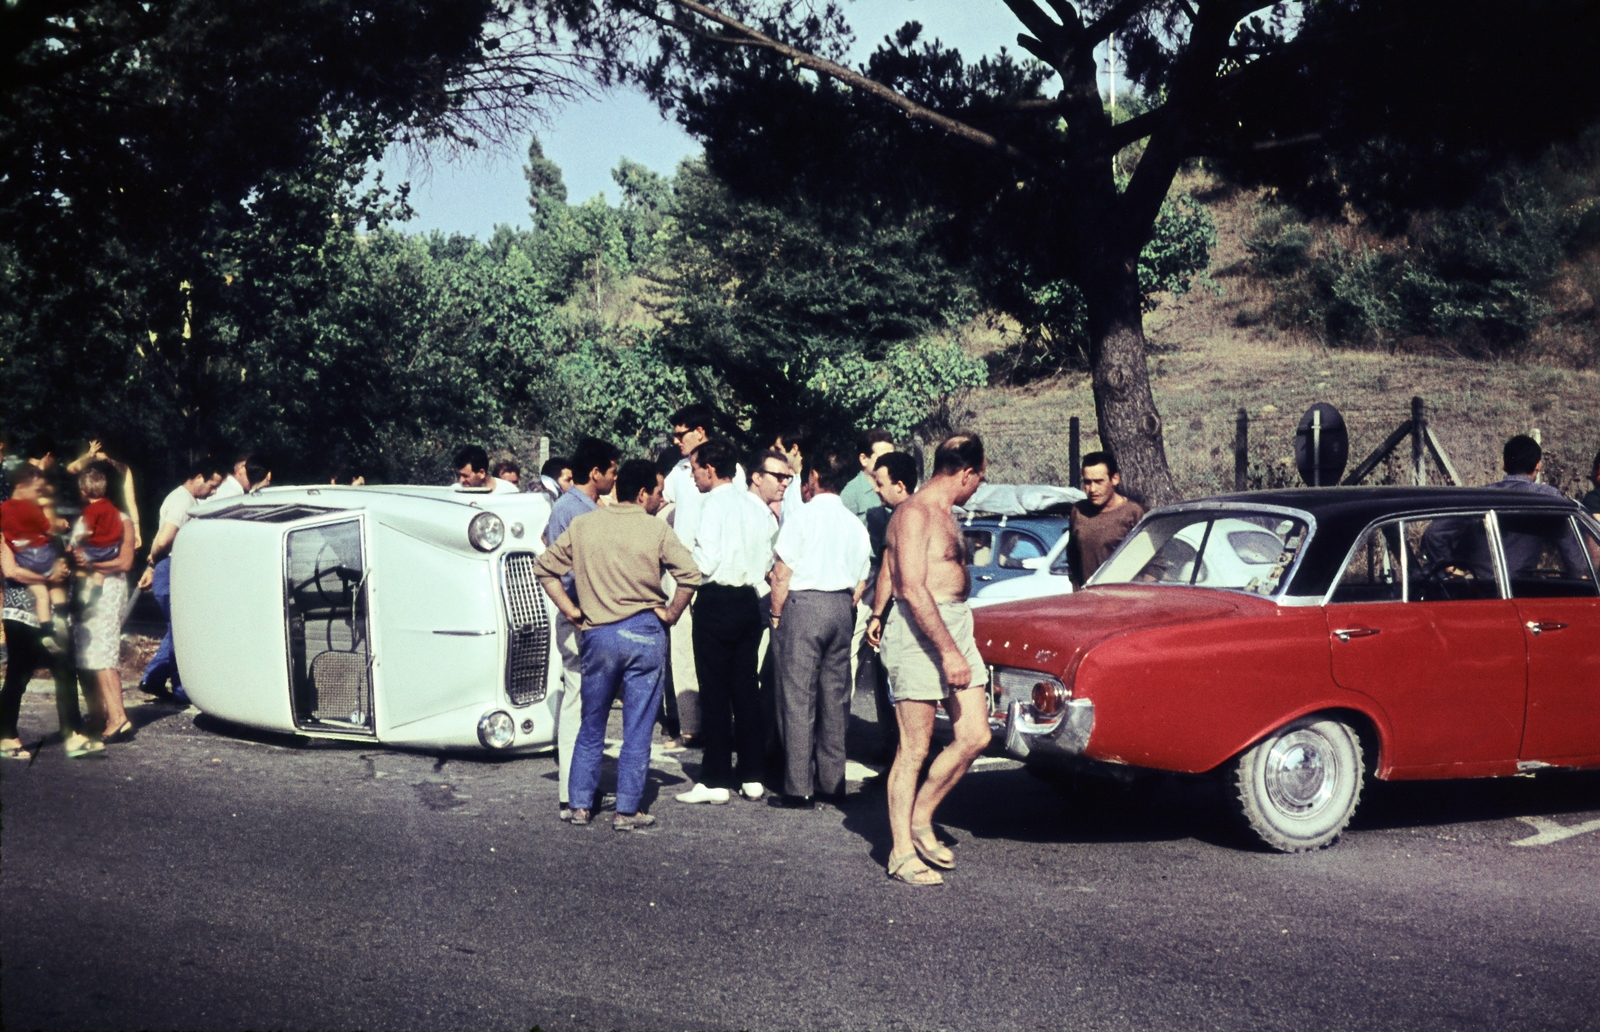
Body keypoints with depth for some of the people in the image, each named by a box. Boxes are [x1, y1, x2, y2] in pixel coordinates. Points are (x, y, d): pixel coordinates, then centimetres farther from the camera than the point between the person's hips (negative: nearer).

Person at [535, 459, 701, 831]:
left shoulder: (583, 525, 5)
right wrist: (671, 613, -3)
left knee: (591, 726, 16)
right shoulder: (656, 529, -5)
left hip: (597, 634, 3)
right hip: (644, 634, -3)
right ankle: (627, 811, 8)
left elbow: (545, 567, 7)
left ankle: (580, 805, 18)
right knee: (637, 730, 5)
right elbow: (690, 575, -15)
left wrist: (571, 611, 8)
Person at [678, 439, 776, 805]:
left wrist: (682, 553, 0)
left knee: (714, 691, -1)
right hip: (749, 600, 7)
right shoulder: (757, 505, 8)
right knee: (746, 688, 11)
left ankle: (715, 780, 2)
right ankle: (752, 776, 15)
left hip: (716, 601, -7)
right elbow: (769, 559, 9)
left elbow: (705, 561, -18)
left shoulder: (715, 504, -13)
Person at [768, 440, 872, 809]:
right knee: (835, 697, 10)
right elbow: (861, 581, 12)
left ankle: (799, 788, -4)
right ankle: (832, 782, 15)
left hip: (804, 603, -6)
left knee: (798, 697, -3)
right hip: (841, 609, 6)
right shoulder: (855, 525, 10)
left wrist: (776, 614, 0)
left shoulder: (801, 515, -7)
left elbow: (782, 573, -9)